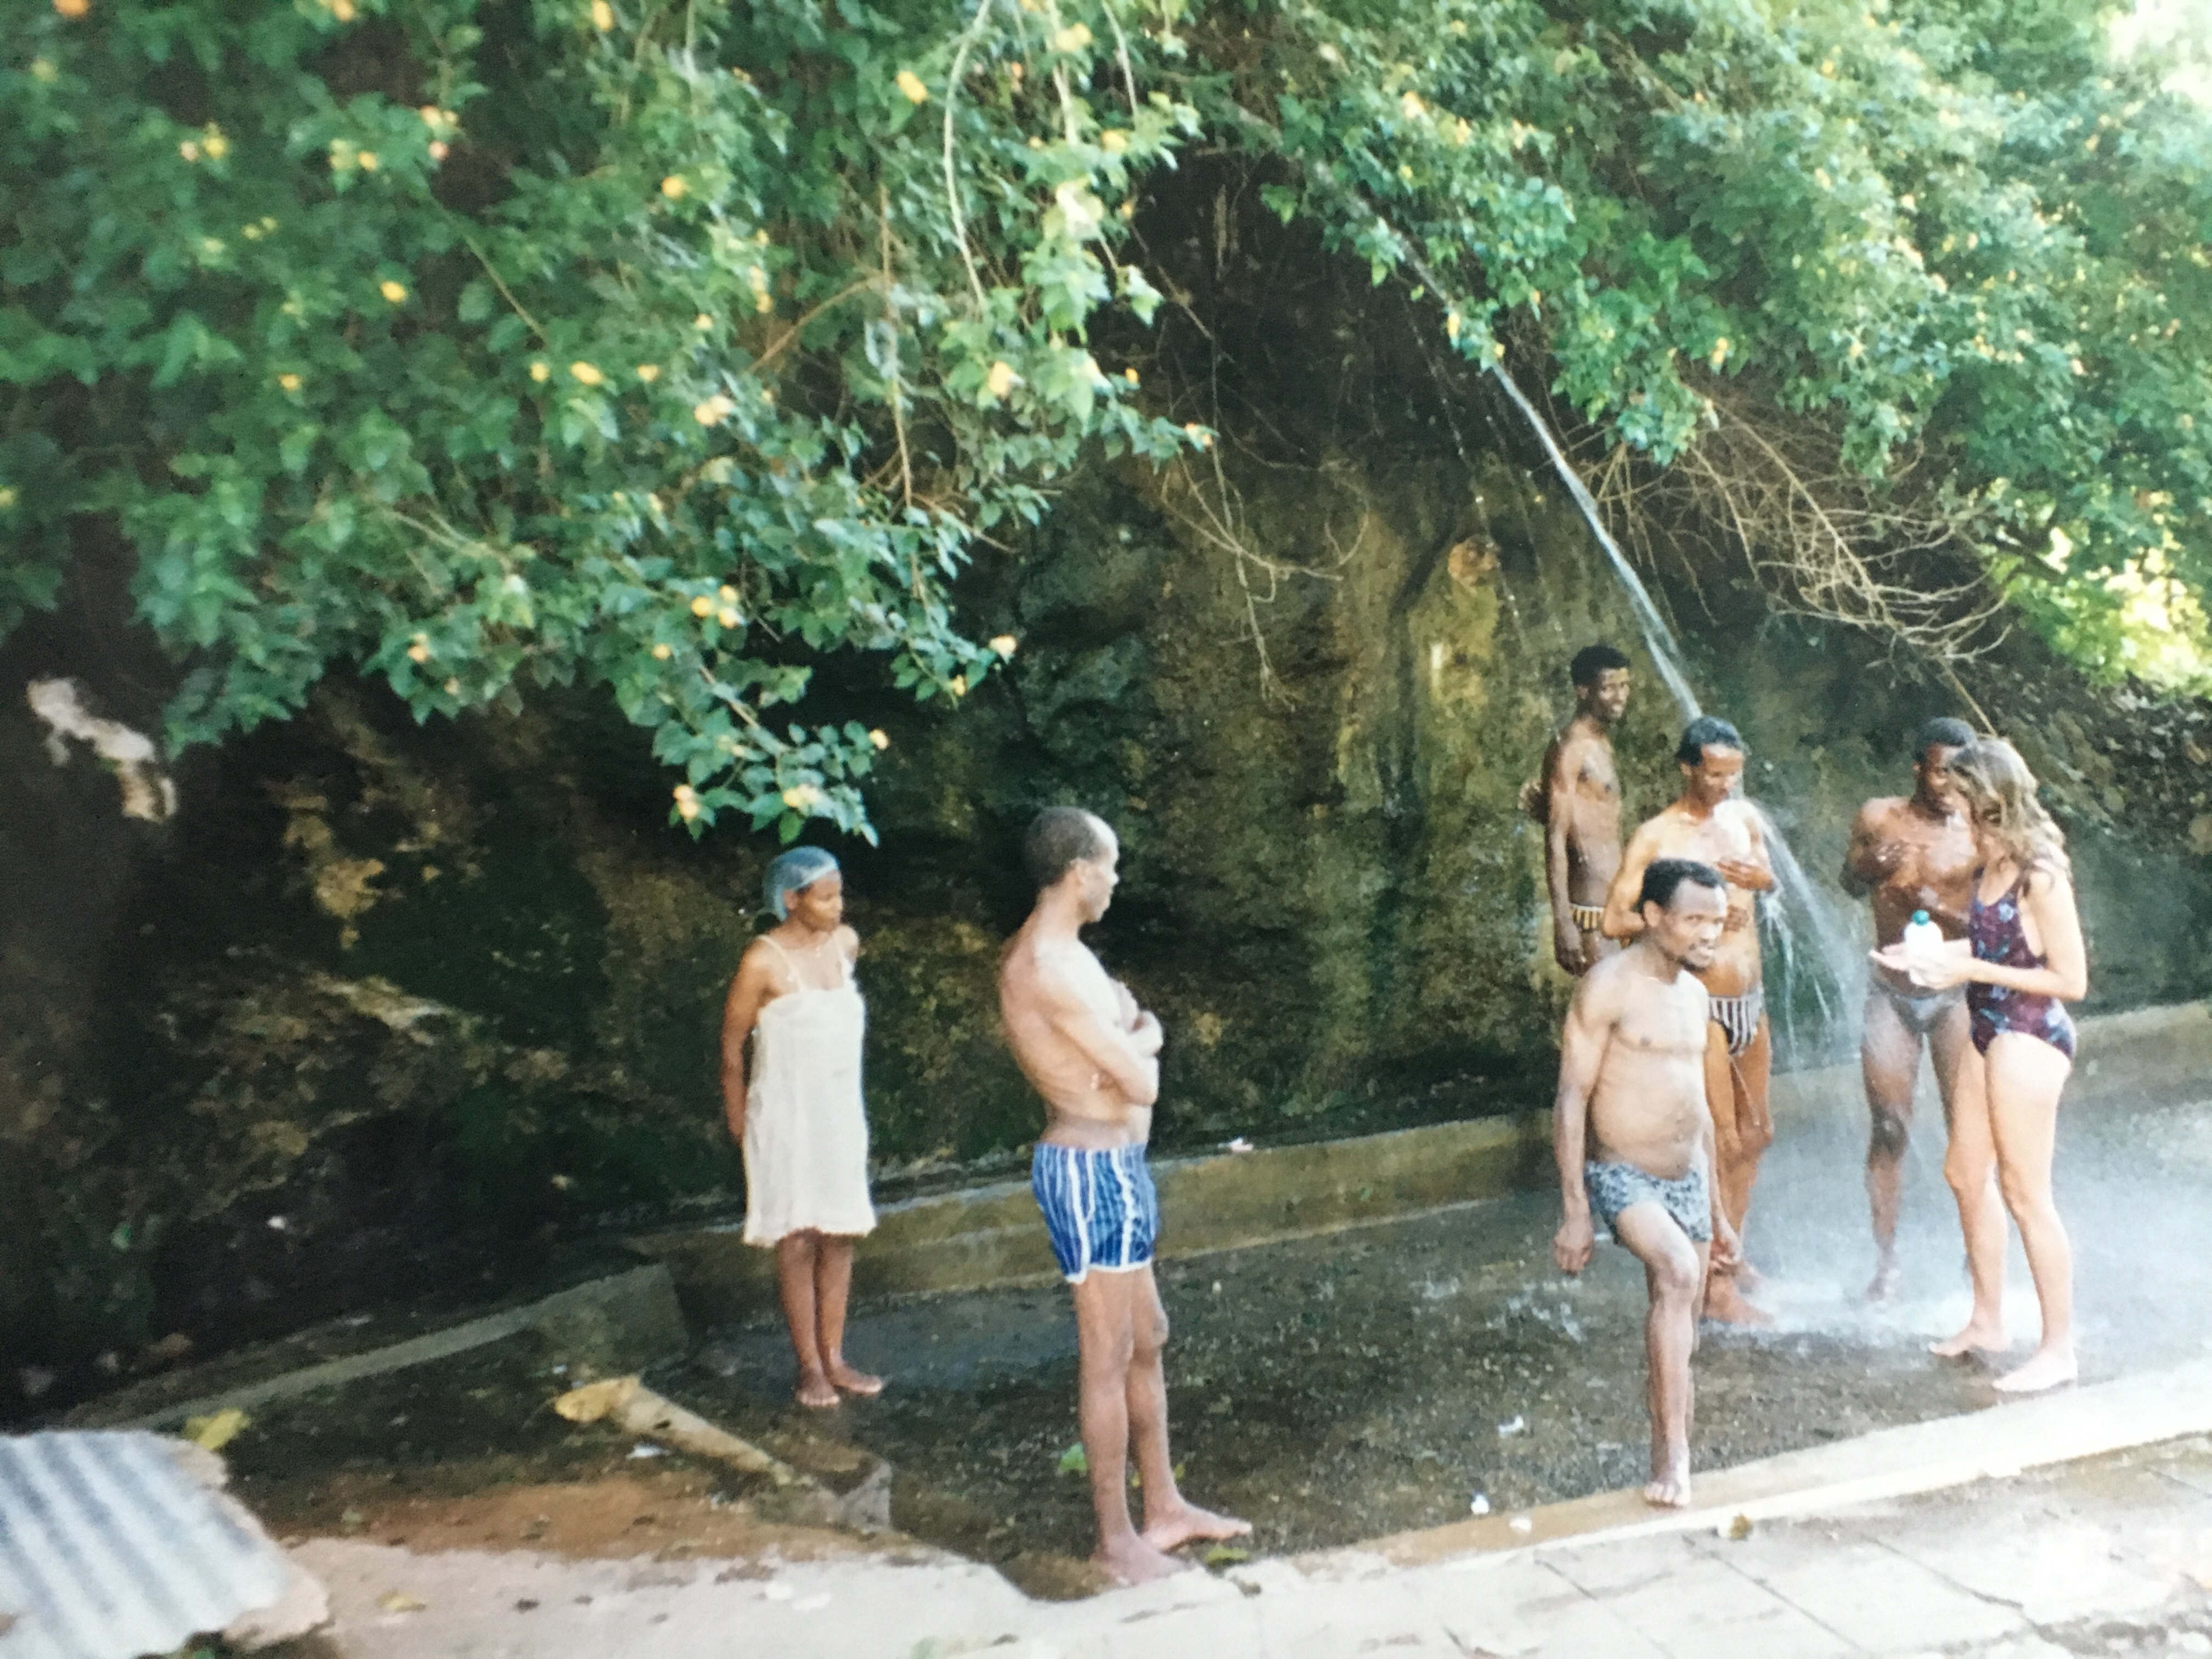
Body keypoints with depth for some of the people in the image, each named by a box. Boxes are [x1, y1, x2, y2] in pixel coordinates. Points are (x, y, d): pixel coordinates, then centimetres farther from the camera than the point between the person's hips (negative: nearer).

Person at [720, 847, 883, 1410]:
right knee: (798, 1241, 2)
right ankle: (810, 1367, 14)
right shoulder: (763, 961, -17)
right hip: (786, 1117, -6)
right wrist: (740, 1125, -2)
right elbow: (731, 1048, -8)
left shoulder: (847, 942, 1)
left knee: (839, 1235, 9)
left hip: (841, 1113, 6)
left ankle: (835, 1358, 20)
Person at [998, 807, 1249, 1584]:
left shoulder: (1059, 954, 11)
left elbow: (1136, 1036, 13)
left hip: (1114, 1164, 10)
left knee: (1146, 1341, 18)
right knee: (1109, 1357, 2)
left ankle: (1165, 1507, 31)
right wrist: (1140, 1041, -1)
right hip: (1092, 1169, -10)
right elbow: (1141, 1081, -21)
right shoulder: (1050, 968, -23)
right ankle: (1116, 1538, 16)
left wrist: (1129, 1034, -9)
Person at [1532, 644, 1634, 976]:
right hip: (1592, 908, -9)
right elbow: (1555, 838, -18)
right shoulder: (1571, 747, -13)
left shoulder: (1602, 742, 15)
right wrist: (1562, 922, -22)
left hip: (1615, 902, 9)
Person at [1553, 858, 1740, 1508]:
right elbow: (1572, 1098, -15)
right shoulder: (1608, 987, -13)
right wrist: (1575, 1210, -19)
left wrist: (1716, 1209, 21)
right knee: (1678, 1273, -31)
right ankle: (1673, 1454, -23)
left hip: (1687, 1180, 8)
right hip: (1623, 1176, -8)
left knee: (1681, 1335, 10)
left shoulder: (1693, 992, 11)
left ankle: (1669, 1464, 24)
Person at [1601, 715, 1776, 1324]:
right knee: (1720, 1142, -4)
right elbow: (1614, 920, -16)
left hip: (1751, 999, 7)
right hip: (1703, 1004, -7)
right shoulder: (1654, 838, -11)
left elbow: (1772, 876, 19)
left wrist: (1763, 878, -5)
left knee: (1755, 1134, 17)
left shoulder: (1744, 817, 7)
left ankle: (1732, 1252, 34)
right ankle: (1716, 1285, 6)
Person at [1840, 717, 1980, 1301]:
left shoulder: (1975, 830, -10)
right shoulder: (1879, 817, -1)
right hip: (1891, 994, 2)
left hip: (1955, 994, -2)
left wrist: (1940, 909, -27)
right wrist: (1870, 868, -8)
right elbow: (1850, 885, 14)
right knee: (1888, 1130, 4)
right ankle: (1886, 1264, 15)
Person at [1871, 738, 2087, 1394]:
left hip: (2028, 1039, -9)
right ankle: (1988, 1321, 32)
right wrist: (1933, 955, 3)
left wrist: (1971, 969, -20)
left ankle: (2059, 1348, 16)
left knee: (2024, 1192, 1)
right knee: (1967, 1173, 17)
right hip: (1987, 1032, 9)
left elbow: (2071, 980, -18)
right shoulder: (1991, 867, 4)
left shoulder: (2040, 877, -20)